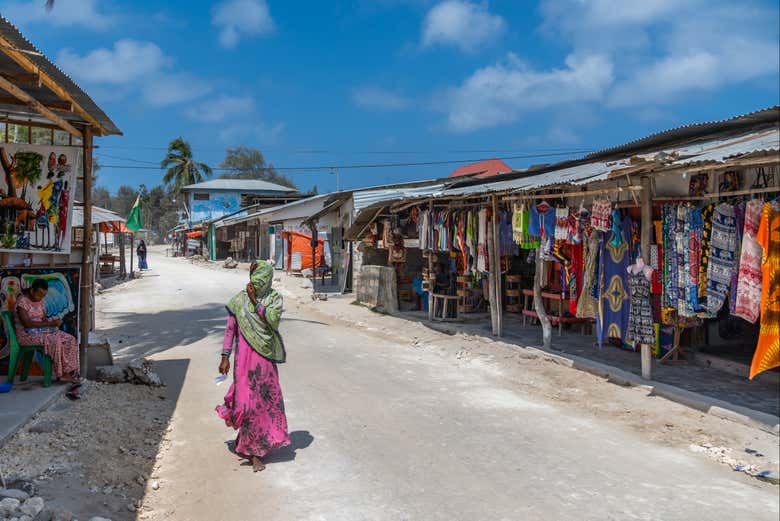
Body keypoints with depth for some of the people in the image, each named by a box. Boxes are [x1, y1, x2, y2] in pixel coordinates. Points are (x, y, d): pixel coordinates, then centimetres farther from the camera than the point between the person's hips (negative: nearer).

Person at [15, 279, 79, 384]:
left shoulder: (40, 301, 10)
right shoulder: (22, 302, -15)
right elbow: (27, 324, -22)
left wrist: (53, 321, -11)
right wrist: (49, 324, -24)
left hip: (42, 331, 8)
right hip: (27, 335, -8)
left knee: (70, 339, -13)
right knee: (55, 341, -32)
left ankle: (68, 371, -18)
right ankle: (62, 374, -23)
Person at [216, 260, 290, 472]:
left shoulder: (274, 298, 1)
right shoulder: (239, 300, -2)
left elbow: (273, 320, -15)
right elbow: (230, 329, 1)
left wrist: (255, 302, -19)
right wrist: (225, 356, -2)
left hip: (266, 356, 2)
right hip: (245, 357, -2)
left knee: (267, 398, 10)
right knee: (248, 399, -3)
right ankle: (253, 451, 11)